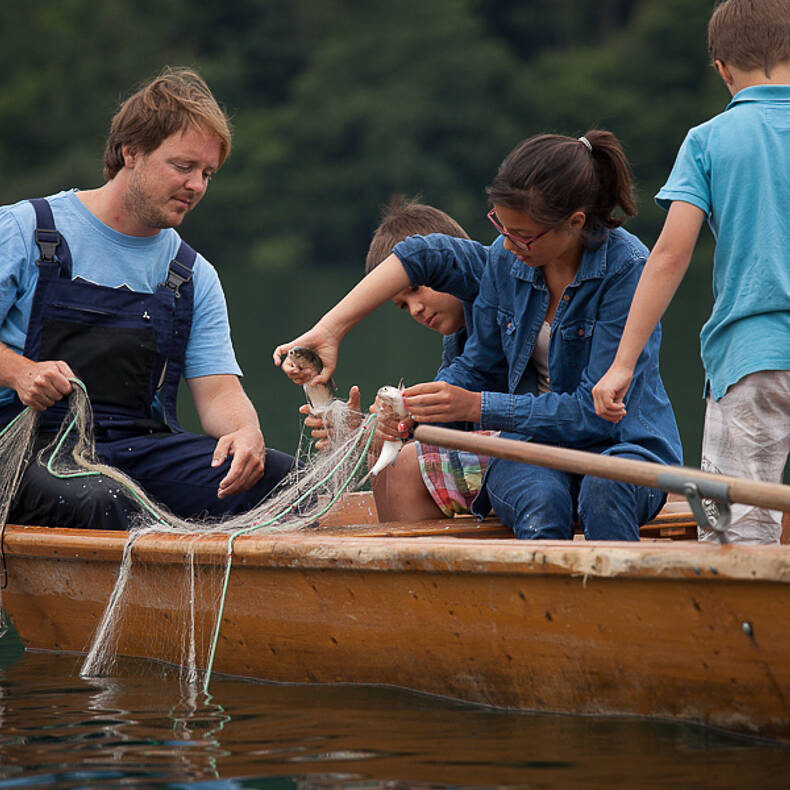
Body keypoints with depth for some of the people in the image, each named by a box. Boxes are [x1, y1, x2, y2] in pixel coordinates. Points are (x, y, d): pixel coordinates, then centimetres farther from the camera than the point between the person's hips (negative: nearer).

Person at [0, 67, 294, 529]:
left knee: (280, 477, -23)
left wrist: (246, 433, -13)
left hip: (141, 449, 4)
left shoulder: (195, 277, 19)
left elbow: (219, 390, 10)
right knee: (99, 505, -40)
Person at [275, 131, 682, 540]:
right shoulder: (505, 258, 0)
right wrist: (408, 417, -8)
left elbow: (596, 411, -18)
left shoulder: (627, 268, -16)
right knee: (540, 501, -34)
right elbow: (476, 366, 11)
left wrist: (474, 406, -19)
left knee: (603, 488, -39)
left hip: (621, 443, -3)